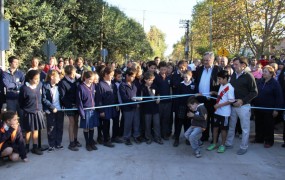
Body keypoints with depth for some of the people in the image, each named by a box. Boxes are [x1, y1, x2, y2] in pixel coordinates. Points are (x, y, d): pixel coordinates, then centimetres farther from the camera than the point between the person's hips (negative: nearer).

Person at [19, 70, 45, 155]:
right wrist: (25, 109, 5)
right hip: (29, 113, -3)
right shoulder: (24, 88, -18)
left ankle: (35, 147, 24)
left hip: (38, 112, 3)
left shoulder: (40, 84, -7)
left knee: (36, 130, 12)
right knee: (29, 131, 11)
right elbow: (20, 101, -5)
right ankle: (27, 147, 29)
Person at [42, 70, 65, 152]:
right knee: (51, 128, 4)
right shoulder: (45, 86, -8)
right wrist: (52, 107, -15)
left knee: (59, 127, 10)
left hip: (60, 109, 4)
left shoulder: (59, 86, 5)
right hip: (50, 110, -4)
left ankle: (58, 143, 23)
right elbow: (44, 99, -11)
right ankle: (52, 145, 16)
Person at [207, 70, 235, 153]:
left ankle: (222, 145, 22)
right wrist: (215, 93, 6)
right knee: (215, 127, 13)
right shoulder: (221, 86, 8)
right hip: (217, 111, 8)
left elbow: (231, 101, -21)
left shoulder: (229, 88, -17)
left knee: (223, 129, 7)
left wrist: (219, 105, -21)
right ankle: (214, 144, 26)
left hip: (224, 113, -8)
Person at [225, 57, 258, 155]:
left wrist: (242, 100, -17)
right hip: (233, 105, 6)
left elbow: (254, 92, -10)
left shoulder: (248, 76, -10)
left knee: (245, 128, 6)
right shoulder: (233, 75, 7)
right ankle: (228, 143, 28)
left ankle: (244, 147, 18)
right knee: (231, 126, 15)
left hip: (243, 106, -5)